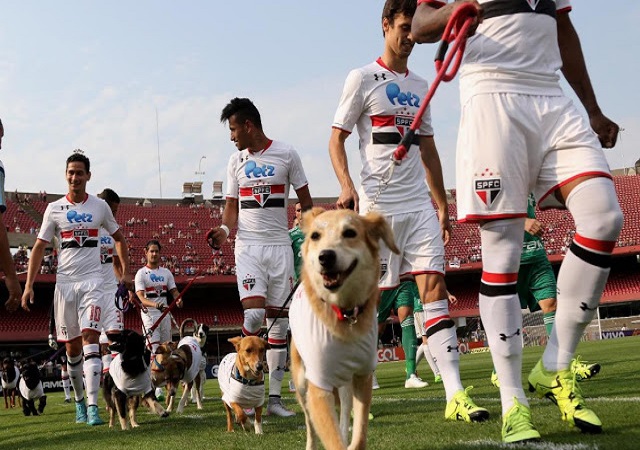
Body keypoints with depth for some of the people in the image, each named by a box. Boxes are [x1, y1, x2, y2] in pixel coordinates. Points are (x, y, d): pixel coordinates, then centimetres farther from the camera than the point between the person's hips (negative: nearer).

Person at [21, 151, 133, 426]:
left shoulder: (100, 207, 5)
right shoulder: (54, 209, 4)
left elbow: (118, 238, 18)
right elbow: (39, 247, 5)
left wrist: (126, 272, 11)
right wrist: (29, 285, -2)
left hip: (92, 282, -1)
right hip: (65, 282, 1)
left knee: (90, 339, -15)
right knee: (72, 346, 7)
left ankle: (92, 406, -20)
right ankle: (79, 400, 25)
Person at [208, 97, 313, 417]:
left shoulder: (286, 154, 1)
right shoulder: (236, 162, 9)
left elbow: (305, 200, 6)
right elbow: (232, 206, 11)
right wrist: (225, 229, -11)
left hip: (280, 246, 0)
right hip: (248, 246, 0)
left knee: (279, 321, 2)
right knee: (254, 313, -18)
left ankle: (274, 397, 7)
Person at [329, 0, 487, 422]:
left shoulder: (420, 86, 17)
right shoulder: (363, 79, 1)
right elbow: (336, 138, -2)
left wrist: (442, 205, 18)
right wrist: (347, 186, -18)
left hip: (420, 204, 5)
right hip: (378, 204, -5)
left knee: (435, 288, -5)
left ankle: (456, 395, -10)